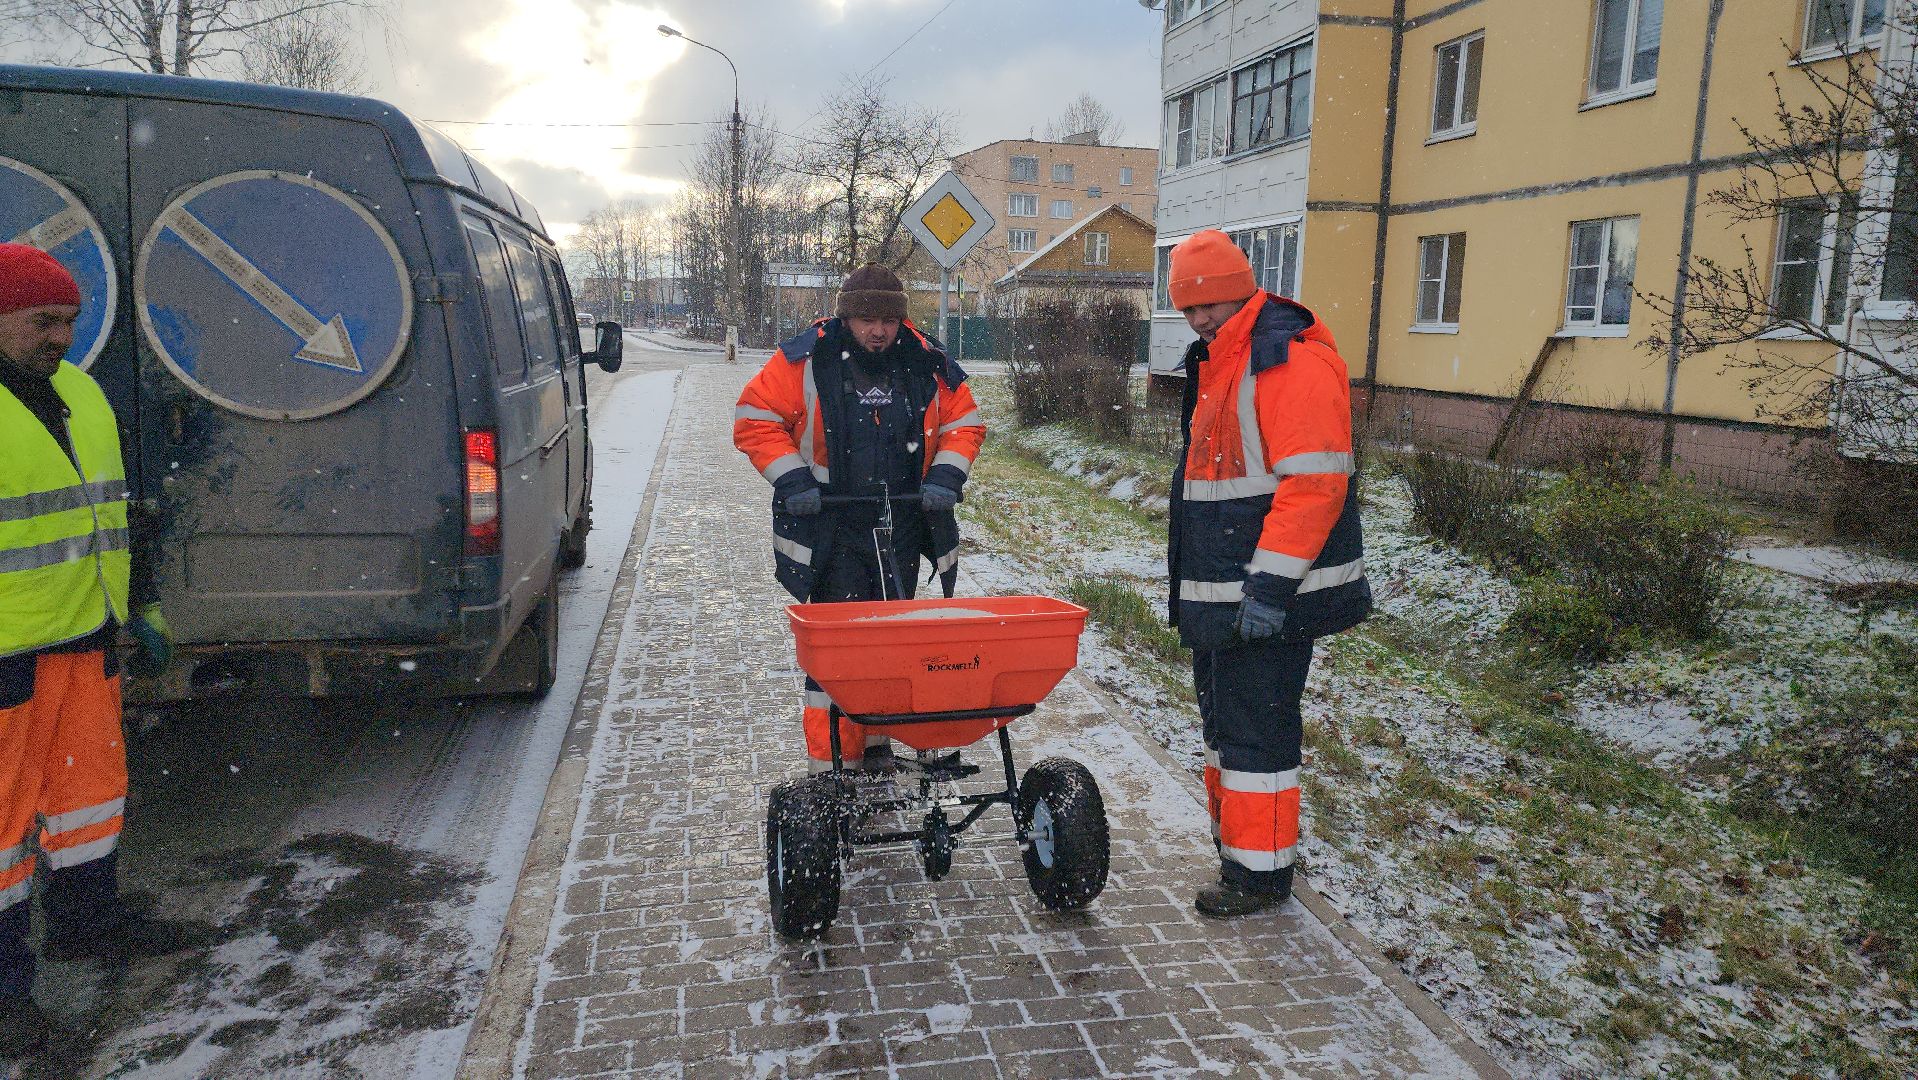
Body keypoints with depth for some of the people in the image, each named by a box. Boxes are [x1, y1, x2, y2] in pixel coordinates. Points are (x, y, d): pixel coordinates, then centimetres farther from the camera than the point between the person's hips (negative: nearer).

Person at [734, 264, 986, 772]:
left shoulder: (928, 364, 1)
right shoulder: (805, 360, -7)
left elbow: (964, 423, 12)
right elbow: (755, 419, -3)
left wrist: (946, 475, -4)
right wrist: (792, 477, -12)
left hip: (903, 527, 4)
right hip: (832, 528, -3)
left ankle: (877, 739, 27)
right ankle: (832, 759, 4)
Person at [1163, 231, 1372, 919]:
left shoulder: (1290, 360, -15)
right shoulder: (1218, 364, 16)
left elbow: (1313, 483, -23)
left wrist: (1270, 586, -25)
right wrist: (1199, 588, 21)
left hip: (1269, 597, -10)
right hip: (1220, 594, 10)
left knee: (1254, 730, -3)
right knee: (1223, 716, 18)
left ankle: (1260, 873, 11)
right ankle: (1232, 843, 32)